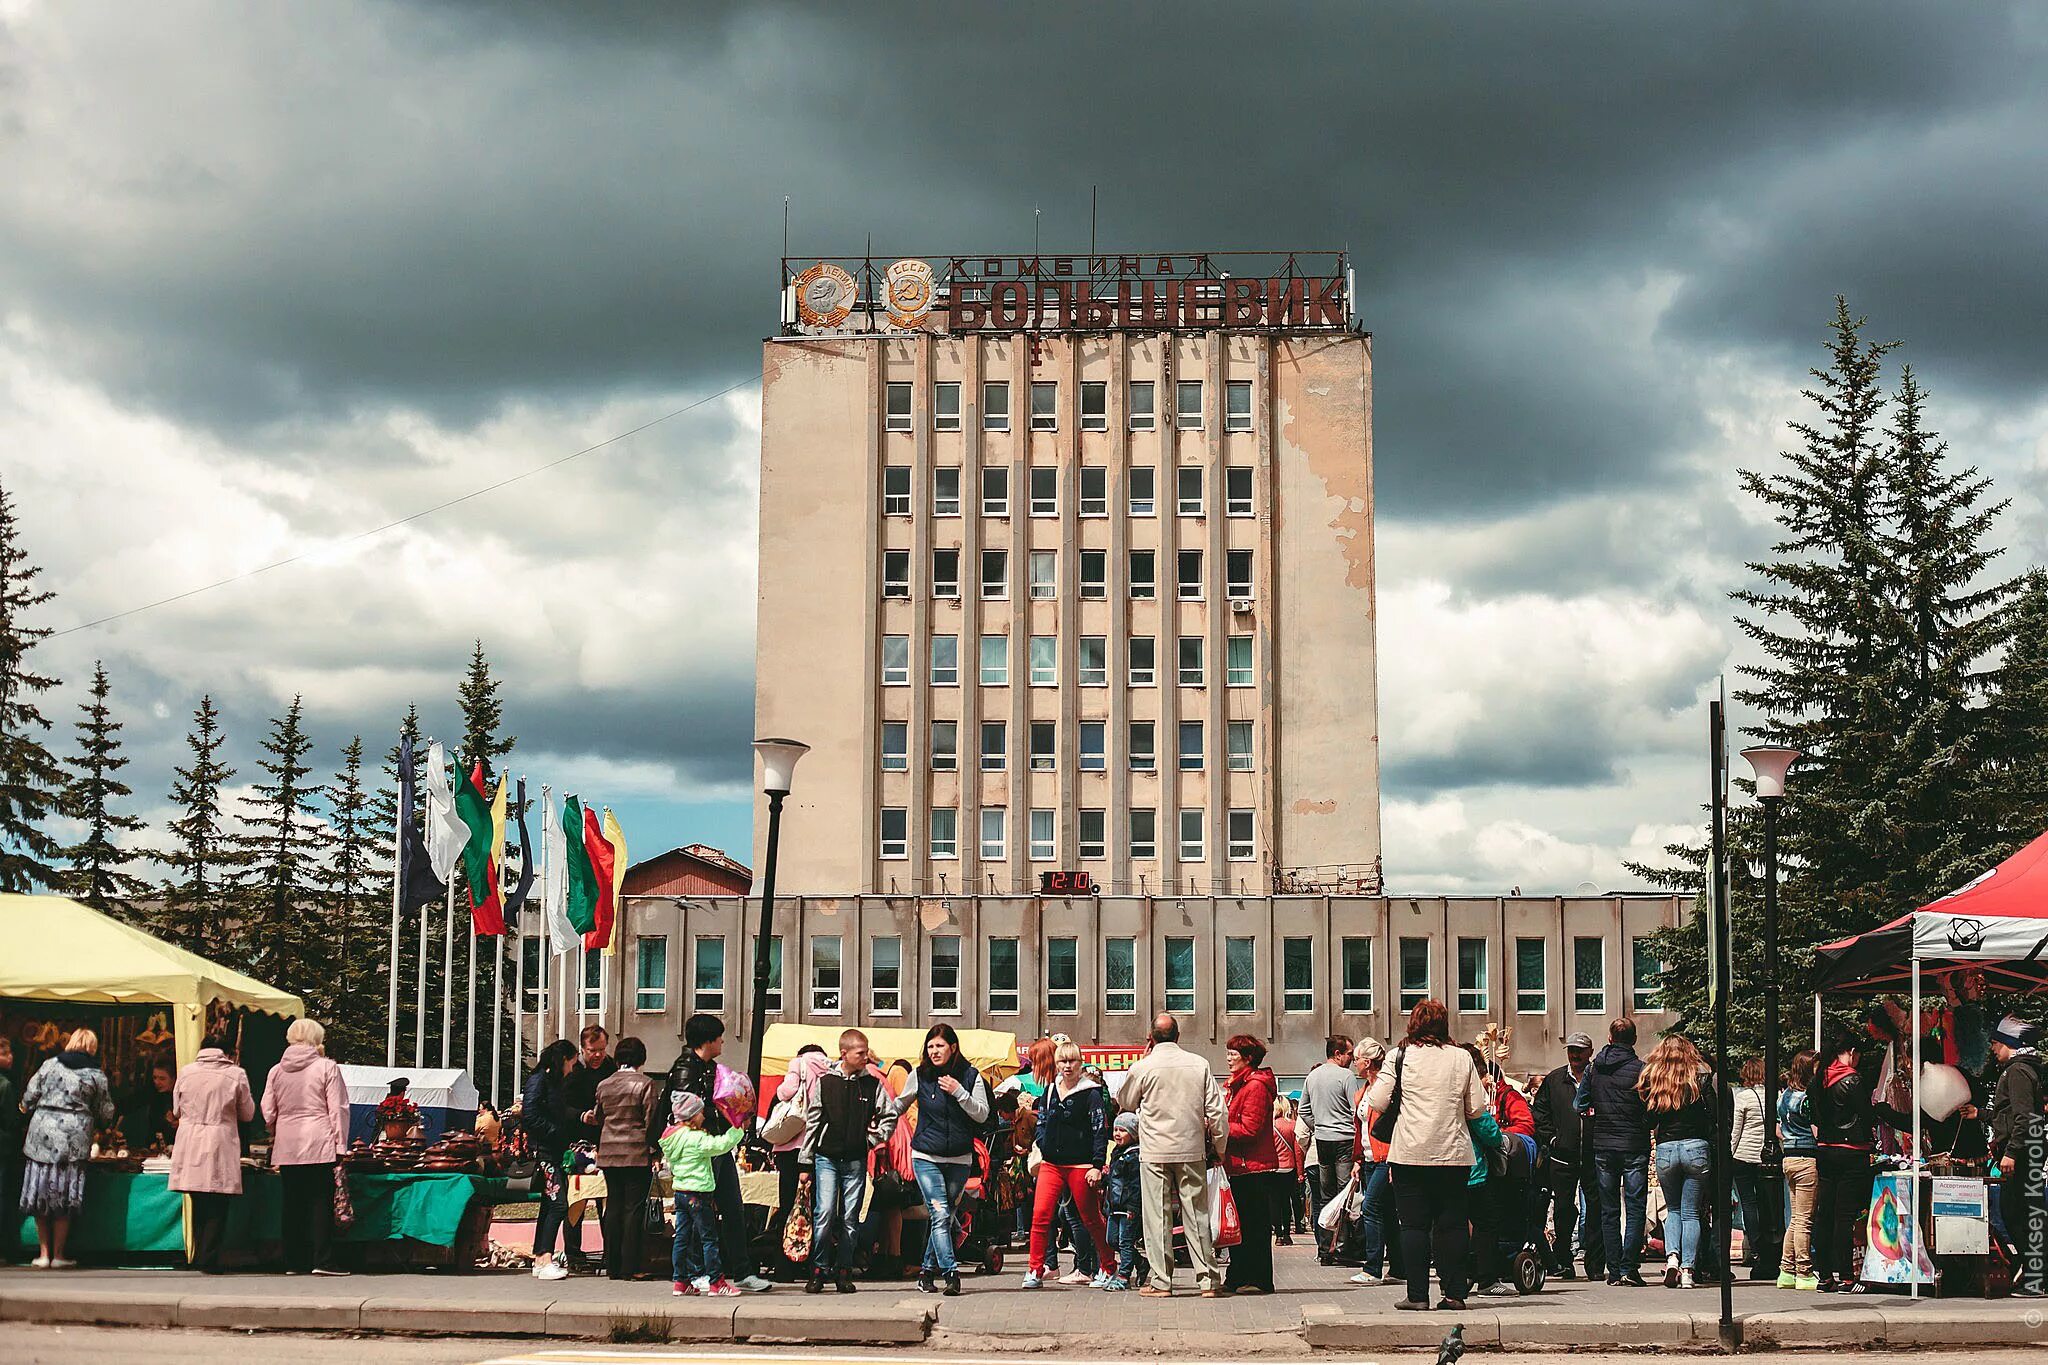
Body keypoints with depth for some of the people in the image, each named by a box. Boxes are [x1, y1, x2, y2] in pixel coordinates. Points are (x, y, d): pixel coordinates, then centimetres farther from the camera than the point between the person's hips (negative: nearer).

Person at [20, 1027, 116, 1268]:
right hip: (74, 1139, -1)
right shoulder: (96, 1075, 2)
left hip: (42, 1133, 1)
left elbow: (29, 1098, 5)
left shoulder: (50, 1065, 5)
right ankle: (58, 1255, 6)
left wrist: (29, 1111, 26)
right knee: (64, 1198, 4)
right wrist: (94, 1123, 29)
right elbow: (106, 1114, 7)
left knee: (41, 1194, 9)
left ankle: (44, 1252, 11)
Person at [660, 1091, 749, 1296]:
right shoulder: (696, 1139, -18)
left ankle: (681, 1281, 14)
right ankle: (716, 1282, -1)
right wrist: (740, 1127, -11)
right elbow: (722, 1144, -21)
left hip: (680, 1192, 9)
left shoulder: (671, 1137, 8)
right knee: (709, 1238, -3)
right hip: (698, 1194, -9)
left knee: (682, 1237, 10)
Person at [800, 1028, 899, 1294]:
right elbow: (811, 1122, 5)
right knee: (824, 1213, -12)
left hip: (856, 1160, 2)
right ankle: (818, 1271, -3)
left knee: (850, 1218, 3)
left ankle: (843, 1272, 12)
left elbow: (890, 1116, 14)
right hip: (826, 1159, -1)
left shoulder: (873, 1084, 3)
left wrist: (873, 1139, 2)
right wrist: (805, 1163, 4)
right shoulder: (824, 1082, 1)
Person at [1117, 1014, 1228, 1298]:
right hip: (1192, 1150, 2)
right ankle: (1208, 1279, 7)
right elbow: (1216, 1110, 1)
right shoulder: (1199, 1064, 1)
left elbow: (1125, 1104, 12)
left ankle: (1161, 1281, 2)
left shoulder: (1142, 1067, -5)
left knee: (1157, 1217, 2)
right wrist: (1218, 1145, 12)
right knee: (1196, 1215, 7)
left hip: (1155, 1151, -2)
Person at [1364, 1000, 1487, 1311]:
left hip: (1410, 1154, -2)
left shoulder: (1400, 1057, -3)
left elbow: (1377, 1103, -5)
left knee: (1414, 1224, 3)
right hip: (1454, 1154, 2)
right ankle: (1454, 1293, 7)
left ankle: (1417, 1295, 1)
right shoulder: (1462, 1058, 3)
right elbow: (1477, 1109, 5)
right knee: (1452, 1224, 7)